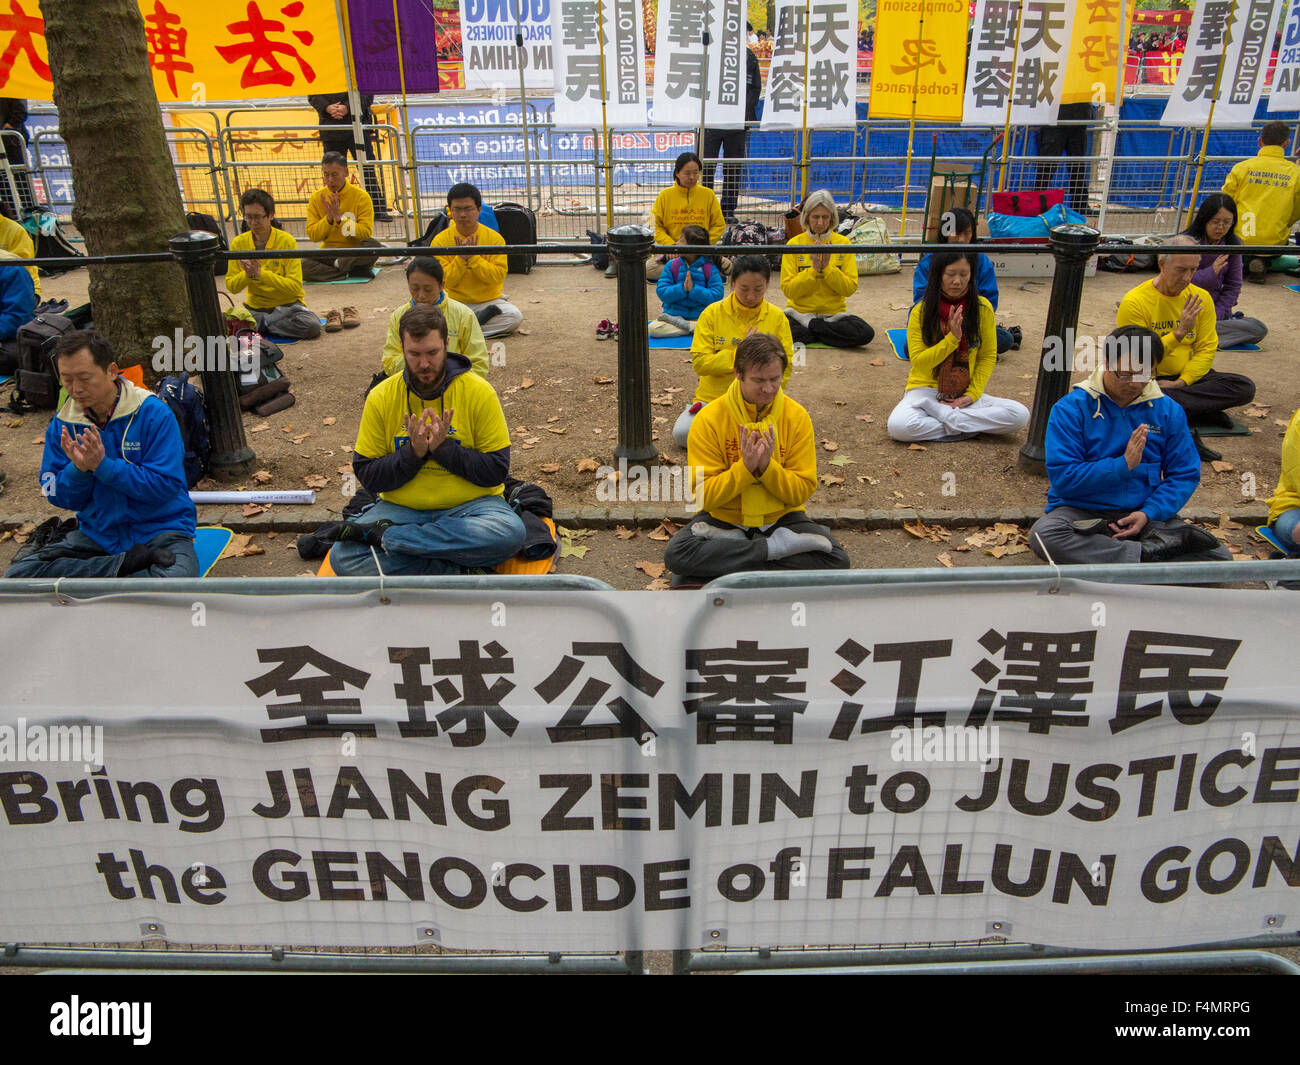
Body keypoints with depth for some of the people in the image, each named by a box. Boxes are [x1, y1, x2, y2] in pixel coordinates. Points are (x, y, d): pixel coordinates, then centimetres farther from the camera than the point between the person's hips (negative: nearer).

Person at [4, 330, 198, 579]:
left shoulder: (154, 414, -11)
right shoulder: (61, 425, 3)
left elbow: (166, 486, -15)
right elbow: (58, 497, 5)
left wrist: (103, 465, -21)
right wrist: (78, 469, -16)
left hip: (160, 529, -4)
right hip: (96, 534, 5)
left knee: (176, 577, -37)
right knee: (17, 573, -18)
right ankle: (127, 563, -18)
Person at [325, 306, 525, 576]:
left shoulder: (479, 392, -5)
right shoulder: (381, 398, 0)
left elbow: (497, 471, -7)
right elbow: (367, 476, 0)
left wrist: (443, 447, -18)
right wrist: (413, 453, -16)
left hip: (468, 505, -1)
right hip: (401, 509, 1)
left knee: (510, 533, -35)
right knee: (343, 557, -24)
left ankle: (384, 535, -23)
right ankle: (460, 571, -22)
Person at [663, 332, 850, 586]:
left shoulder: (797, 417, -5)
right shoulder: (709, 419, -11)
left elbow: (803, 491, -6)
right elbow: (703, 495, -13)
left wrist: (767, 466, -23)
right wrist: (745, 468, -26)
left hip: (781, 518, 1)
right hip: (722, 518, -1)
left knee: (837, 560, -24)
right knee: (676, 554, -30)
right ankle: (777, 547, -21)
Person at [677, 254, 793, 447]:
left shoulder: (777, 318, 2)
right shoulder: (713, 313, -1)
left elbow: (785, 367, 4)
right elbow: (699, 363, -6)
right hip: (712, 397, 0)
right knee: (682, 434, -27)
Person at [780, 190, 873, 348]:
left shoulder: (843, 243, 3)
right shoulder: (794, 243, 0)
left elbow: (850, 289, -2)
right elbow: (788, 290, -6)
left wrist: (827, 267, -15)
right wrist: (814, 269, -16)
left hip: (834, 313, 2)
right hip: (799, 311, -1)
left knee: (866, 333, -28)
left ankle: (808, 326, -11)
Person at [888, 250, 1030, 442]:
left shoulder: (982, 308, -1)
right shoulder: (921, 311, -7)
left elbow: (988, 356, 5)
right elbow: (918, 361, -8)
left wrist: (972, 394, -8)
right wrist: (952, 338, -20)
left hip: (965, 394, 2)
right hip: (926, 389, -2)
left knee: (1020, 415, -21)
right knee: (899, 426, -35)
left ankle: (942, 416, -14)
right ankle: (968, 428, -15)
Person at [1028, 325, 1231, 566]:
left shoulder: (1168, 410, 7)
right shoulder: (1071, 408, -5)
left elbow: (1185, 474, 6)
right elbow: (1062, 477, -12)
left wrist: (1148, 513, -11)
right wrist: (1123, 465, -17)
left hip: (1142, 513, 3)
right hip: (1081, 511, -3)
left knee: (1219, 555, -17)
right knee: (1044, 534, -37)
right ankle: (1149, 553, -26)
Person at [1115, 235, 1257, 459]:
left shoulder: (1201, 298, 3)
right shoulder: (1134, 302, -12)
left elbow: (1207, 349, 1)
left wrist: (1181, 383, -15)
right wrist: (1179, 332, -25)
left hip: (1187, 376, 5)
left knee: (1245, 388, -18)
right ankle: (1203, 409, -24)